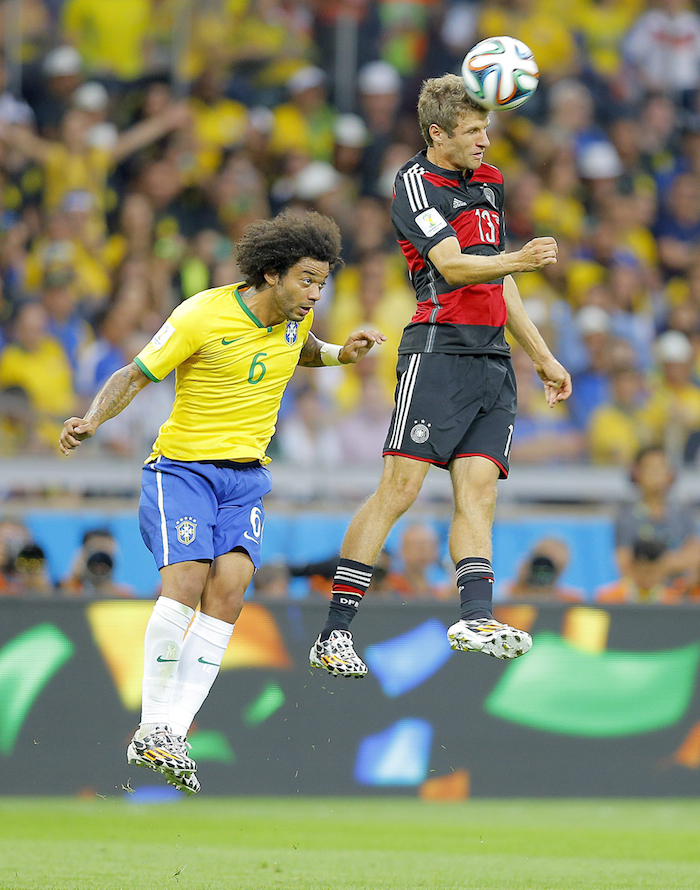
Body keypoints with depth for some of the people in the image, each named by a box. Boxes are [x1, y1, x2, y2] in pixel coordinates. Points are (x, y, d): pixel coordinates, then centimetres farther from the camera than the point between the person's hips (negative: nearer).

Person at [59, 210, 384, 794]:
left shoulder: (297, 314, 2)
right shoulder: (203, 317, -16)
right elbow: (135, 376, -9)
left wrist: (340, 354, 8)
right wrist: (93, 419, -26)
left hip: (246, 475, 5)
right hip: (182, 466, -5)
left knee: (230, 586, -16)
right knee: (186, 581, -23)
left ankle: (173, 733, -14)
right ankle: (153, 729, -13)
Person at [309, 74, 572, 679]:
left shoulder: (489, 183, 20)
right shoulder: (416, 182, -4)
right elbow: (453, 266, -17)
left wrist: (544, 356, 29)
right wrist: (518, 260, -33)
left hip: (494, 357, 7)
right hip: (440, 350, -7)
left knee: (478, 493, -6)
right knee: (400, 488, -12)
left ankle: (476, 618, -18)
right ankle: (335, 632, -11)